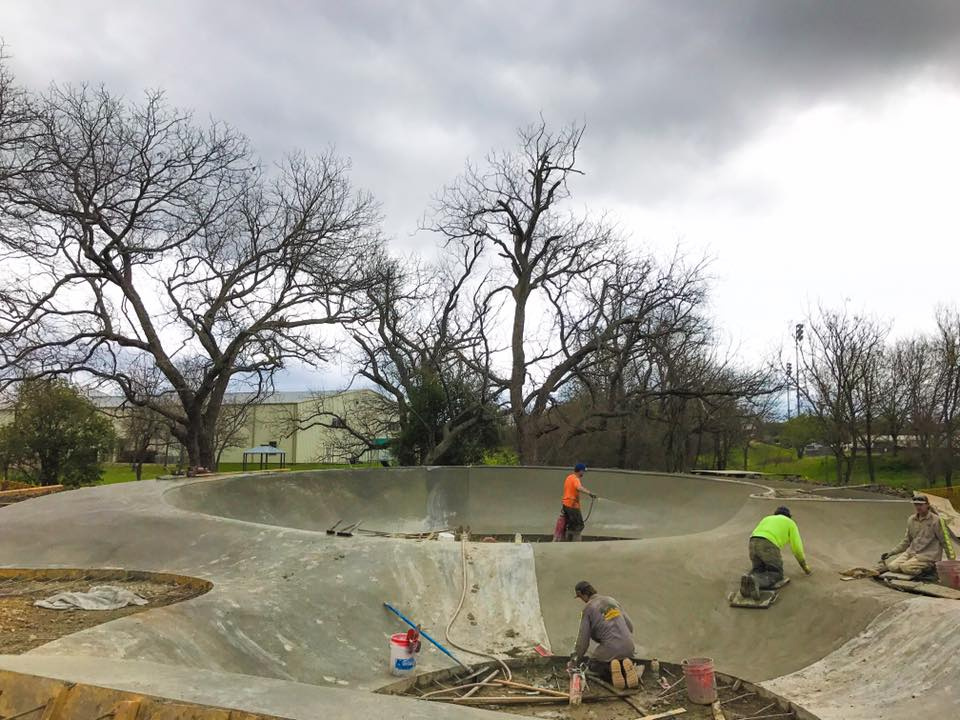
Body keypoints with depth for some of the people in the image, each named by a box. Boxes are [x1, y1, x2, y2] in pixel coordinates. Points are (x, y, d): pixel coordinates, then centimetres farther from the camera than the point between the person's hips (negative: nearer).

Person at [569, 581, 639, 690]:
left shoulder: (587, 609, -4)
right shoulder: (612, 600, 13)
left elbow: (583, 638, -2)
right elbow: (629, 625, 15)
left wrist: (576, 659, 11)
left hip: (609, 648, -5)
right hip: (628, 647, 5)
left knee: (592, 666, 21)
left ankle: (610, 668, -9)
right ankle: (626, 668, 0)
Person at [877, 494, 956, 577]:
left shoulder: (935, 520, -7)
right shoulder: (911, 520, 10)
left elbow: (945, 541, -3)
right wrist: (891, 553, 12)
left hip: (928, 556, -4)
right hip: (911, 552, 4)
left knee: (905, 567, -27)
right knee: (892, 566, -21)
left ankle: (929, 566, -6)